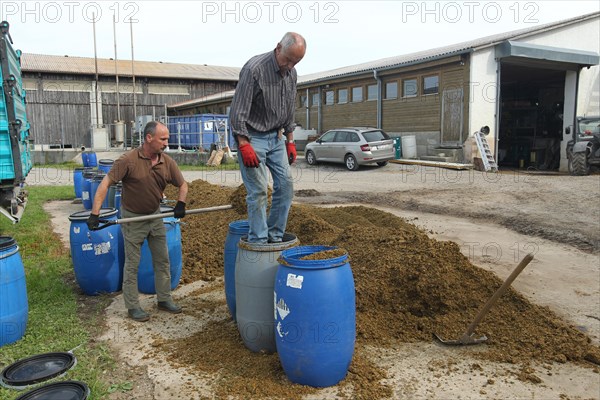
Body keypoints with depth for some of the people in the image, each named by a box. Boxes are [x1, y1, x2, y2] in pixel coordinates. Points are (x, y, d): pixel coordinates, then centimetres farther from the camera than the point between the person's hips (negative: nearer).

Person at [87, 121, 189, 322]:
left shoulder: (167, 162, -7)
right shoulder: (129, 160, -22)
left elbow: (182, 184, 6)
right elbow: (105, 184, -22)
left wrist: (181, 203, -13)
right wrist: (95, 214, -28)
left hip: (155, 215, 5)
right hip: (132, 218, -5)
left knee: (162, 260, 12)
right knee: (132, 264, 4)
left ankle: (164, 299, 26)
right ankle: (133, 306, 16)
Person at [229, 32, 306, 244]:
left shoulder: (291, 73, 5)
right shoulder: (254, 69, -19)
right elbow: (238, 111, -20)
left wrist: (290, 141, 14)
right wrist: (244, 146, -23)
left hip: (276, 137, 7)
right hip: (252, 137, -7)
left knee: (285, 184, 2)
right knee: (258, 190, -9)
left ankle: (275, 237, 14)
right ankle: (258, 242, 3)